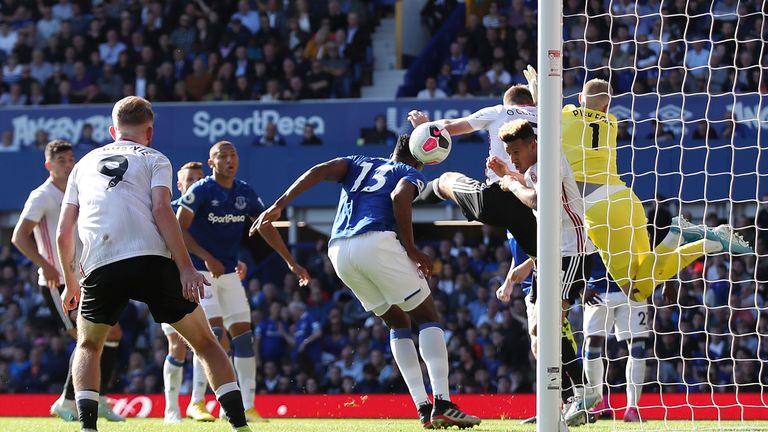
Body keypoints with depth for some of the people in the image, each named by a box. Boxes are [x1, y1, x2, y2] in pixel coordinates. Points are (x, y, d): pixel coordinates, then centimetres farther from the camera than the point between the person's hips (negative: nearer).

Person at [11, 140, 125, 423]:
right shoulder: (42, 196, -9)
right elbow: (19, 237, -18)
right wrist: (46, 265, -28)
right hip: (56, 283, -8)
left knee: (113, 333, 5)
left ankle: (99, 399, 14)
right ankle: (67, 403, -5)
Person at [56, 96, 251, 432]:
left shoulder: (86, 163, 26)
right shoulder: (154, 160, 16)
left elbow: (63, 233, 23)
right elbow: (161, 210, -3)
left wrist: (70, 283, 35)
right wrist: (186, 269, -8)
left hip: (100, 266, 2)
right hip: (152, 260, -2)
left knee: (88, 346, 25)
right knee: (204, 342, 10)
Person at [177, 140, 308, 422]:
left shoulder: (245, 194, 4)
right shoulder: (201, 191, -12)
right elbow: (179, 230, -15)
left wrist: (291, 263, 11)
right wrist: (207, 258, -24)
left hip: (228, 273, 6)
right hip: (199, 271, -6)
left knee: (243, 333, -1)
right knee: (214, 330, -19)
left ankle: (248, 407, 1)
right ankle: (196, 402, -10)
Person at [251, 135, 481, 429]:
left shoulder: (358, 163, 31)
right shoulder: (411, 174, 18)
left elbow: (319, 171, 11)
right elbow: (399, 196, -7)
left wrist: (278, 206, 4)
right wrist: (411, 250, -4)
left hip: (339, 251, 5)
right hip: (377, 242, -5)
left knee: (398, 323, 20)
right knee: (427, 318, 5)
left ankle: (423, 408, 10)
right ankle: (442, 404, -12)